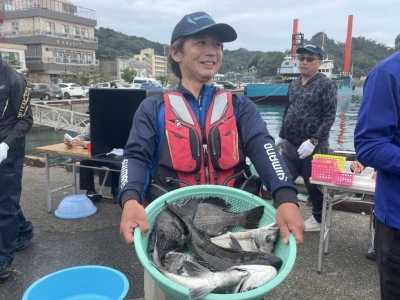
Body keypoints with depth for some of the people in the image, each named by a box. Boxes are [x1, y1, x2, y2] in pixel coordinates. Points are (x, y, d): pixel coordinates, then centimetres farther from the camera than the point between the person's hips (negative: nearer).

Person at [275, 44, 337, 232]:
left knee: (314, 186, 8)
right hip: (290, 145, 6)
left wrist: (313, 141, -20)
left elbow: (329, 117, -13)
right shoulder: (294, 84, 11)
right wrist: (281, 136, 17)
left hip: (313, 147, -5)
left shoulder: (326, 85, -7)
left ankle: (319, 220, 28)